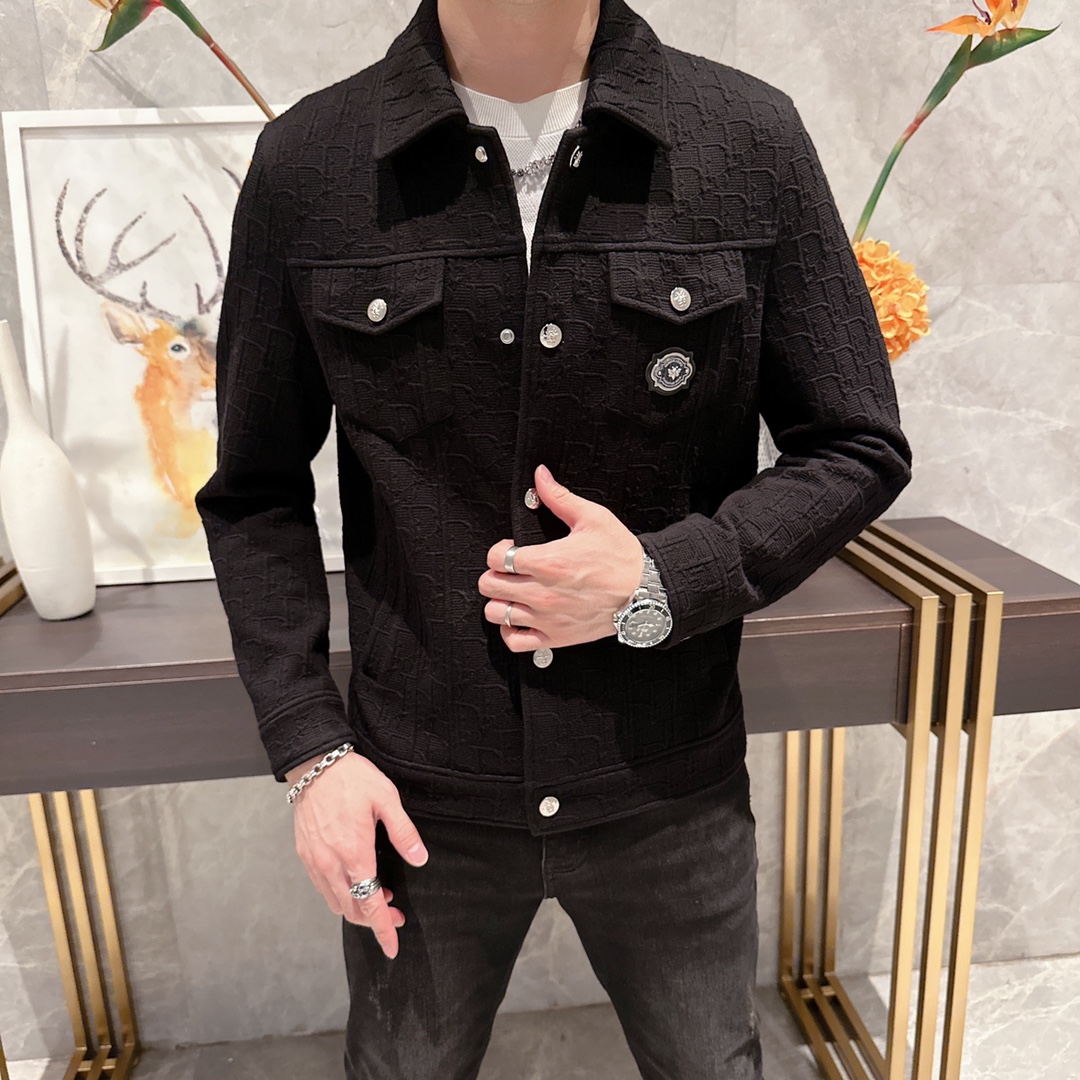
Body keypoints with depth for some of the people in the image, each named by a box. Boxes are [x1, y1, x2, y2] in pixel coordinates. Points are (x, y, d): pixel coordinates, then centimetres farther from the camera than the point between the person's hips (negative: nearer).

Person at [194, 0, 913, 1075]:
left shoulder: (751, 137, -7)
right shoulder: (306, 162, -6)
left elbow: (860, 450, -1)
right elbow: (256, 494, 1)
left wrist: (663, 582, -16)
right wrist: (309, 749, -6)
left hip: (670, 793, 1)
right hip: (420, 798, 0)